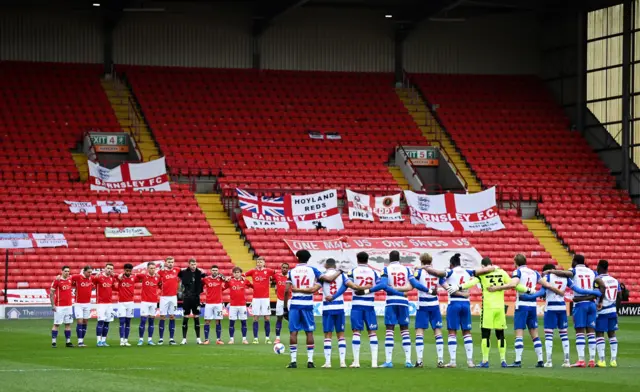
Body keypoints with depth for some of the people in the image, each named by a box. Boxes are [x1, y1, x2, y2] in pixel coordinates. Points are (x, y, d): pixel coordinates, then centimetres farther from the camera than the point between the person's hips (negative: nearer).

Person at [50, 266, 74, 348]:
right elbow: (51, 293, -7)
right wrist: (53, 305, -12)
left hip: (68, 305, 5)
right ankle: (53, 342, 0)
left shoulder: (71, 279, 6)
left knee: (68, 324, 7)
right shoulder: (57, 280, -9)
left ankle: (68, 341, 11)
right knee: (56, 324, -2)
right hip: (59, 306, -5)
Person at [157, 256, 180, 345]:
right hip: (164, 297, -3)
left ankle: (171, 338, 7)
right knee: (162, 317, -2)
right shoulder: (162, 271, -4)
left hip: (173, 297, 3)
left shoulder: (176, 270, 6)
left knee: (172, 317, 4)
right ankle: (161, 338, 3)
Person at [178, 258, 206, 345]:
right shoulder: (184, 272, -5)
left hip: (196, 298, 1)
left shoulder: (199, 272, 1)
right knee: (185, 318, 1)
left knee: (197, 318, 5)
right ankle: (184, 339, 7)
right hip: (186, 298, -1)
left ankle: (198, 338, 12)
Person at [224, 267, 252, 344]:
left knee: (243, 322, 2)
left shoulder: (244, 281, 3)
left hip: (242, 305, 0)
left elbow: (252, 286, 7)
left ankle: (244, 339, 7)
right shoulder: (230, 281, 2)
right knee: (231, 322, 0)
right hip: (233, 305, 0)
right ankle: (231, 339, 7)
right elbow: (222, 288, 2)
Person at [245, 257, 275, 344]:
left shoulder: (268, 271, 1)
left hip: (265, 298, -1)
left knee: (267, 318, -1)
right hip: (255, 298, 1)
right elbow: (243, 275, 7)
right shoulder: (253, 271, 4)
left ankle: (267, 338, 5)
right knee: (256, 318, 1)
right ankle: (255, 338, 3)